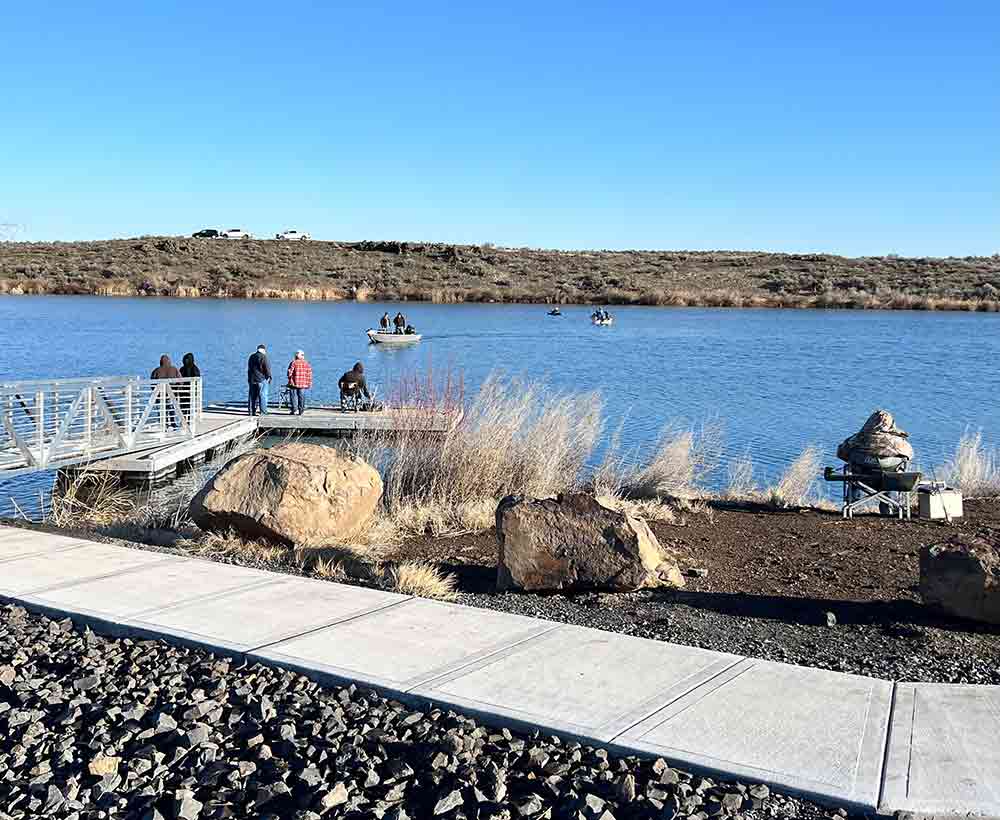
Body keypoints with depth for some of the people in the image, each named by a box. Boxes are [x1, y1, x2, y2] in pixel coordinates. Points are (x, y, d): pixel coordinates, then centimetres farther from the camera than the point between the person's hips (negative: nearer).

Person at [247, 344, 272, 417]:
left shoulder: (251, 356, 14)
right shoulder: (263, 357, -9)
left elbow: (249, 368, 20)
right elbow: (267, 368, -12)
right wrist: (269, 377, -2)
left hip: (252, 380, 6)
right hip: (262, 379, -6)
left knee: (252, 396, 9)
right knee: (263, 396, -3)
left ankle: (251, 411, 9)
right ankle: (263, 412, -6)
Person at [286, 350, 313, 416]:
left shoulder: (293, 363, -5)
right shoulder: (306, 364, 6)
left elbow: (290, 372, -8)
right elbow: (309, 374, 5)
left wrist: (290, 380, 6)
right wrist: (309, 383, 10)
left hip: (294, 383, -3)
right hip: (303, 384, 3)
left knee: (294, 396, 3)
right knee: (301, 397, 8)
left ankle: (294, 410, -3)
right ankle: (301, 411, 7)